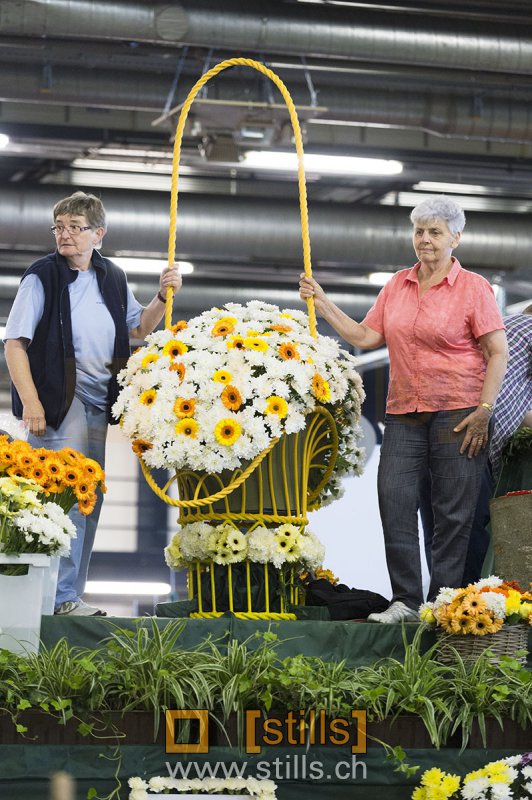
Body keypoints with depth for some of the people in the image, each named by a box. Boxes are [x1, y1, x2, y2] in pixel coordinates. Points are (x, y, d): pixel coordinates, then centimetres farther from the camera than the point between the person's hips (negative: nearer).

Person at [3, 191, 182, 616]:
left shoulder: (113, 278, 9)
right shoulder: (43, 276, -8)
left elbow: (138, 328, 24)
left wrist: (163, 297, 6)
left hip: (98, 404, 7)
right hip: (56, 400, -7)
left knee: (91, 500, 10)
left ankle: (70, 595, 18)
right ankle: (59, 597, -9)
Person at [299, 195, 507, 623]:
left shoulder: (473, 287, -2)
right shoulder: (398, 285, 13)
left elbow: (498, 352, -4)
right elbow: (365, 336, 12)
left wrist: (484, 410, -12)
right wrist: (322, 303, 7)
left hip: (457, 412, -5)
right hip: (404, 412, 5)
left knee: (453, 511, -2)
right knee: (394, 498, -4)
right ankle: (406, 601, 3)